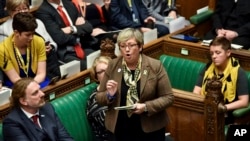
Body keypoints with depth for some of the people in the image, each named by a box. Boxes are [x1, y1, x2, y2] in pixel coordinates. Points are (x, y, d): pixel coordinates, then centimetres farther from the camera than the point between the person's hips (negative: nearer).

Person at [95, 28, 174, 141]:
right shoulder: (113, 66, -2)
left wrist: (146, 107, -20)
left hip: (150, 128, -2)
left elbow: (168, 97, -6)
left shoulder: (155, 66, -9)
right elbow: (99, 98, 5)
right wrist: (110, 95, -16)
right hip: (121, 129, 2)